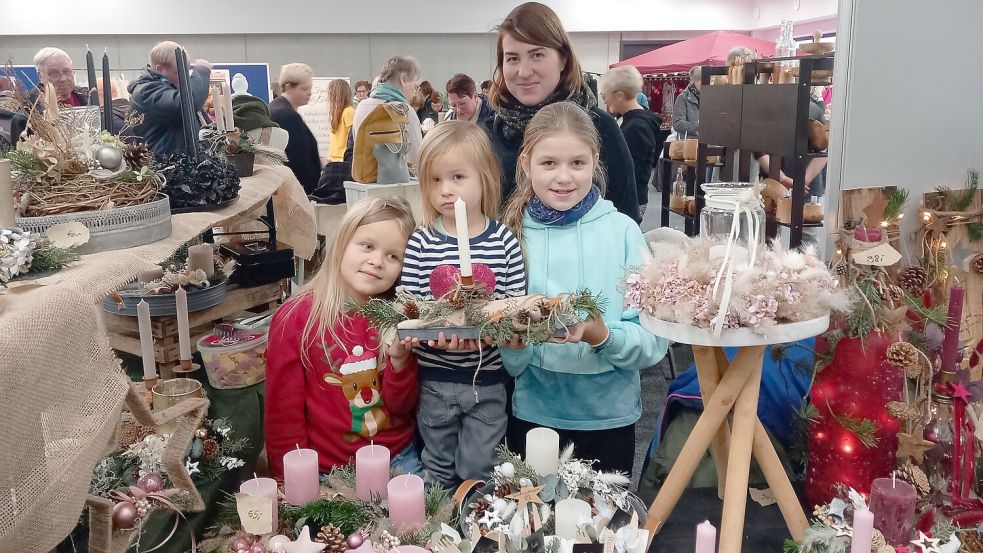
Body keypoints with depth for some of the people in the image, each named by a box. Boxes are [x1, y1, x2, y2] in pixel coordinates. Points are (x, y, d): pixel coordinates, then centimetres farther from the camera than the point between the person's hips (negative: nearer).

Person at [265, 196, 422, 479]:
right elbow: (283, 415, -4)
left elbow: (402, 407, 1)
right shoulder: (294, 319, -10)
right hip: (328, 472, -2)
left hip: (399, 460, 2)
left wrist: (400, 361, -16)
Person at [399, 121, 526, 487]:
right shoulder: (421, 244, -6)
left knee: (478, 470, 13)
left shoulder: (504, 241, -7)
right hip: (434, 378, 1)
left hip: (487, 378, -1)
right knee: (438, 470, 19)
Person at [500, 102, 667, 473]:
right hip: (533, 414, 1)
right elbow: (509, 363, -1)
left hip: (609, 416, -1)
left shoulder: (621, 230, -9)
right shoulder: (514, 234, -4)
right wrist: (514, 344, -21)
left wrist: (605, 336, -27)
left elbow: (654, 340, -10)